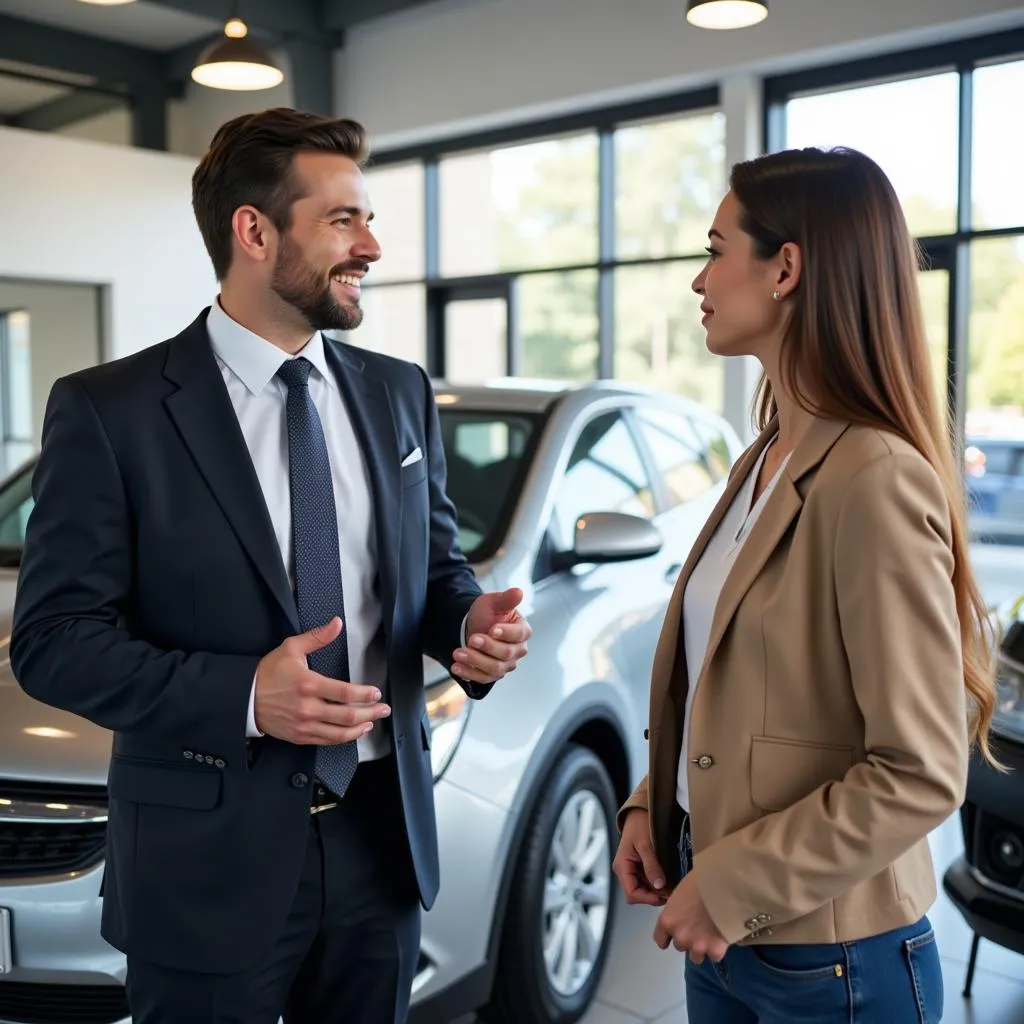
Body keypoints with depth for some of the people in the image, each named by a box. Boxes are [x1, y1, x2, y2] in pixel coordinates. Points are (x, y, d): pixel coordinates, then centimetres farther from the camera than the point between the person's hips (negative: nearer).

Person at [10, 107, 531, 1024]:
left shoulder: (399, 394, 5)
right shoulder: (109, 410, -9)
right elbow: (53, 639, -10)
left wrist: (472, 621, -10)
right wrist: (242, 694, -23)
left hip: (382, 836, 5)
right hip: (210, 857, -4)